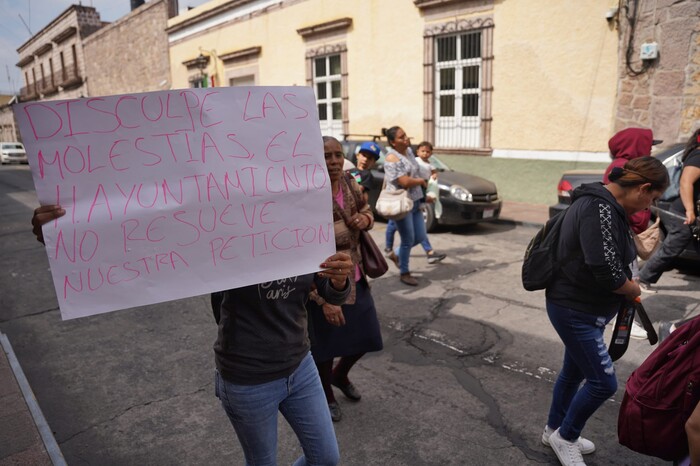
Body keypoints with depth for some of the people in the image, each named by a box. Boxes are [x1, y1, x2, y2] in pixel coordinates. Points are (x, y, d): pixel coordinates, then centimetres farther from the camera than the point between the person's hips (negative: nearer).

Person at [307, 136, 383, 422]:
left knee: (366, 337, 19)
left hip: (356, 279, 7)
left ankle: (340, 376, 49)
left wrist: (364, 219, -7)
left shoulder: (349, 184, -2)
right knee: (325, 346, 13)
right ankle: (326, 396, 42)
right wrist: (324, 299, -26)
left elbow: (365, 209, 18)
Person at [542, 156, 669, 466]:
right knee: (603, 382, 0)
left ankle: (554, 430, 38)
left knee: (575, 372, 20)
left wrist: (627, 284, 0)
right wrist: (634, 289, -9)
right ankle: (565, 436, 21)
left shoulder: (606, 205, 8)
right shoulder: (599, 209, -25)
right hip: (575, 310, -10)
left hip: (582, 308, 10)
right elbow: (608, 274, -29)